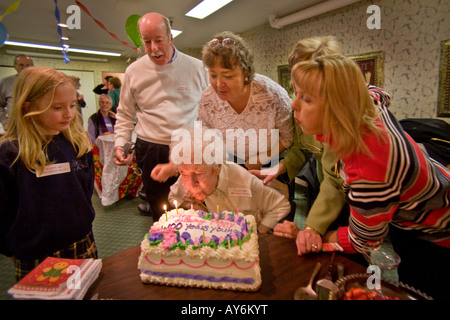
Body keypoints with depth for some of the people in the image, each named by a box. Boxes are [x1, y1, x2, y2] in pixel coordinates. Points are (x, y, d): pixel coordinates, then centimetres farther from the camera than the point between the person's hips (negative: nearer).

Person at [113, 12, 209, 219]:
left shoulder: (196, 67, 2)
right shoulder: (133, 72, 5)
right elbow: (125, 115, 15)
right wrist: (120, 144, 2)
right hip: (152, 153, 1)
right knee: (160, 215, 12)